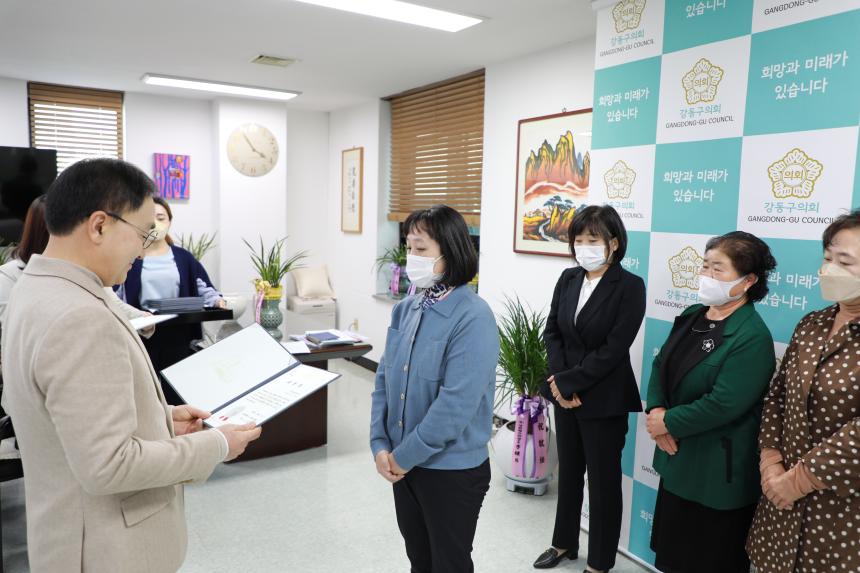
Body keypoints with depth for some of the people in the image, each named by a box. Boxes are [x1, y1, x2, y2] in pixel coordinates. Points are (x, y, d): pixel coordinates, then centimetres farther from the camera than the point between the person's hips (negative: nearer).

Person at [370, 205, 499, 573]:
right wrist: (380, 445, -4)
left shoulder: (474, 318, -20)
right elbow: (384, 378, 5)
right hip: (404, 465, 6)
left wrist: (404, 455, -17)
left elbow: (456, 404, -24)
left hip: (452, 470, -6)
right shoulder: (405, 309, 2)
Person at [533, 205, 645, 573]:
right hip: (565, 392, 5)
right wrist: (559, 380, -10)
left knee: (603, 480, 9)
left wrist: (568, 382, -16)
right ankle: (564, 542, 39)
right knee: (568, 470, 19)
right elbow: (552, 331, 3)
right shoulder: (568, 279, 3)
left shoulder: (630, 286, -13)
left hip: (604, 400, -5)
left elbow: (613, 350, -18)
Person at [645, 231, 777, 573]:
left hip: (717, 470, -7)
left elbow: (722, 405, -26)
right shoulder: (692, 316, 5)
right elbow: (660, 365, 7)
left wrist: (667, 422, -15)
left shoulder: (752, 337, -20)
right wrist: (656, 410, -10)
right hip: (678, 458, 8)